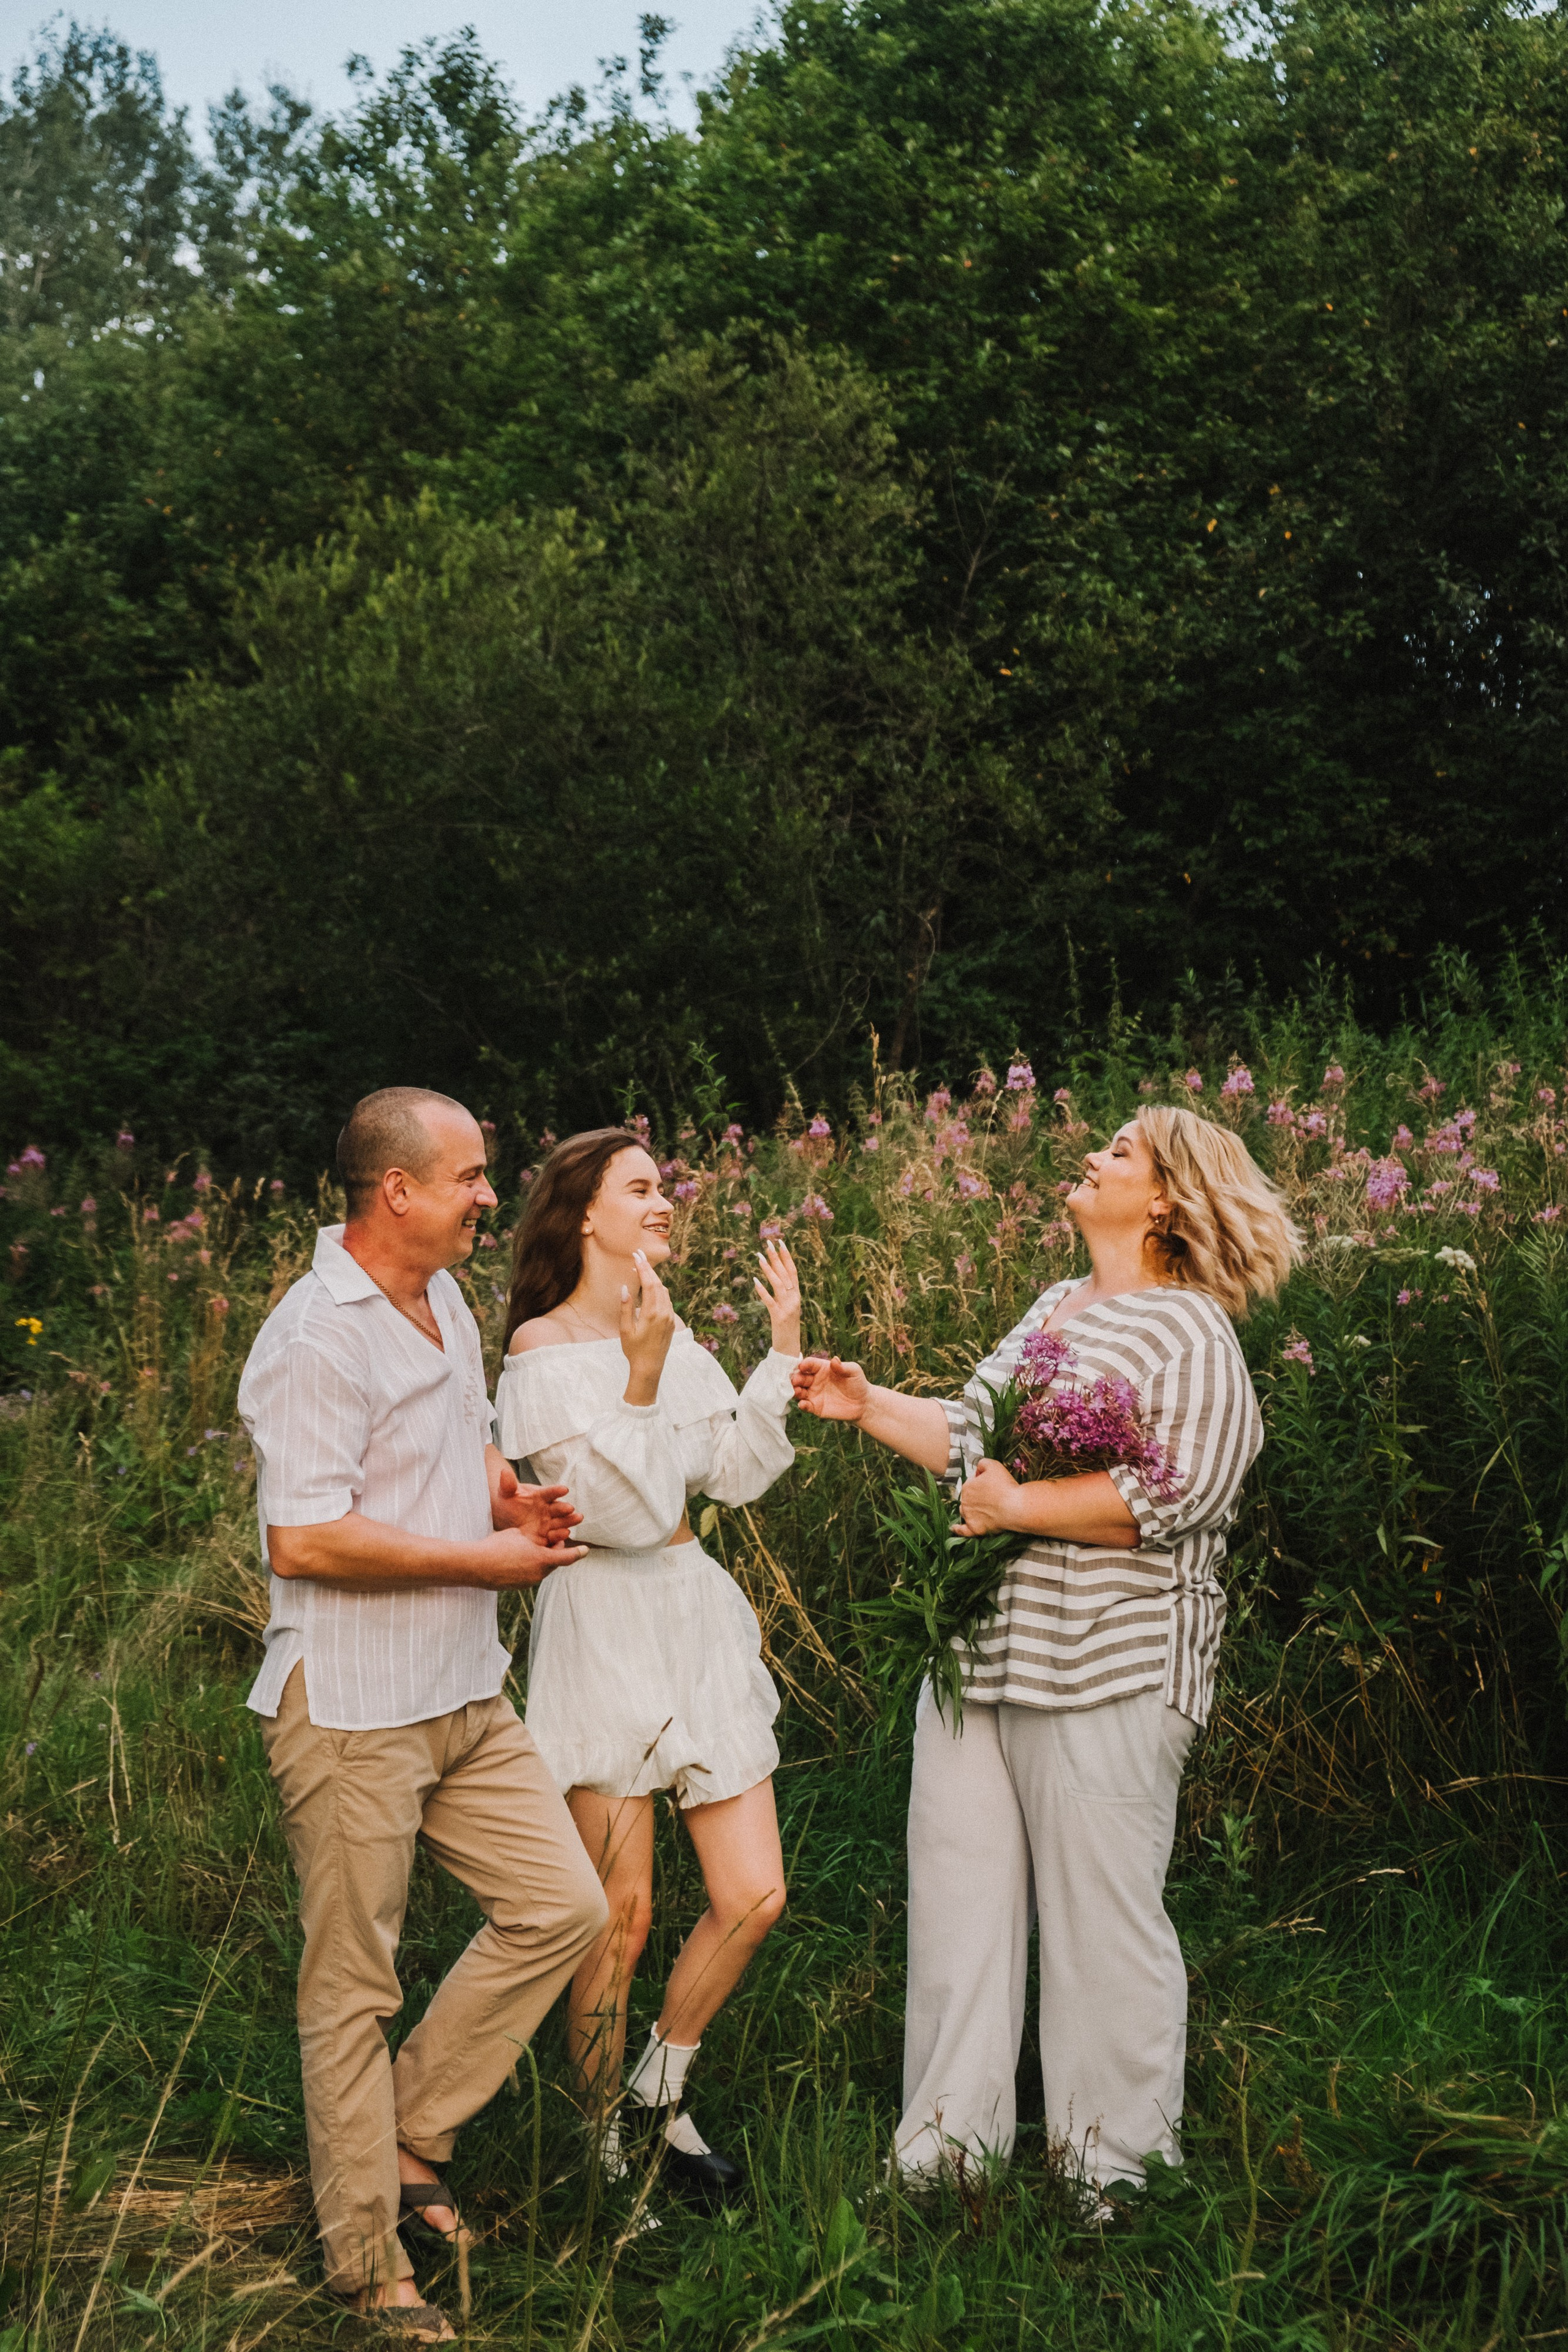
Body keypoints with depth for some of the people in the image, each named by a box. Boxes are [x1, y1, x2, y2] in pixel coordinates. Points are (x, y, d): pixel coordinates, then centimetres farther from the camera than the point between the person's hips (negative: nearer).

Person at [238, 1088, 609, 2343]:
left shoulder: (444, 1300, 11)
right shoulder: (317, 1337, -19)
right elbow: (305, 1541, -25)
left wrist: (510, 1493, 5)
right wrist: (481, 1558, -17)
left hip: (465, 1693, 9)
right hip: (351, 1709, -9)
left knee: (563, 1907, 6)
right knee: (355, 1986, 4)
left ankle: (405, 2136, 22)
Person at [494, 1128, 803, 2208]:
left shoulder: (670, 1332, 13)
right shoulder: (543, 1350, -10)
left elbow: (736, 1471, 7)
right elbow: (628, 1512, -16)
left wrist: (784, 1348, 3)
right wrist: (642, 1373, -24)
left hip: (697, 1615, 7)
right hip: (608, 1627, -7)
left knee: (755, 1895, 4)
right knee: (620, 1918, 1)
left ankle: (659, 2094, 26)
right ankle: (610, 2151, 20)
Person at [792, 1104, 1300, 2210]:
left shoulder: (1189, 1332, -9)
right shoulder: (1054, 1308, 17)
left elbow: (1176, 1493, -21)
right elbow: (978, 1439, 26)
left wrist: (1018, 1507, -17)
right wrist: (870, 1406, 19)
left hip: (1105, 1674, -8)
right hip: (978, 1652, 8)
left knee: (1103, 1924, 1)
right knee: (960, 1902, 12)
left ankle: (1115, 2174, 17)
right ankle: (947, 2151, 24)